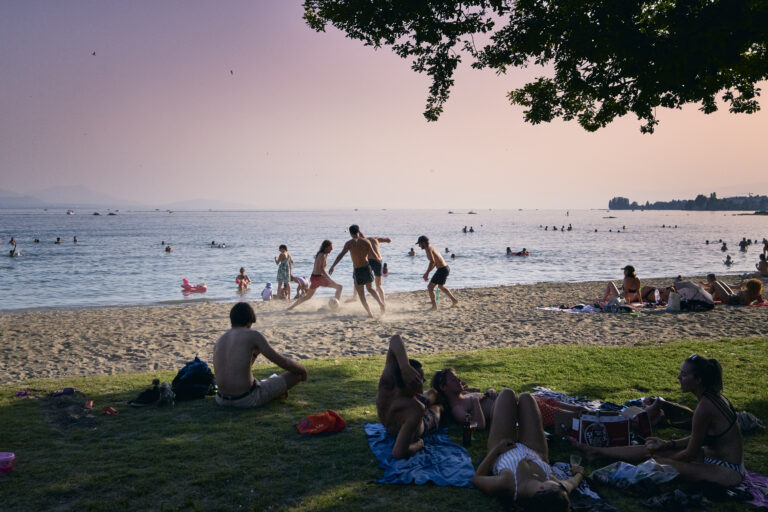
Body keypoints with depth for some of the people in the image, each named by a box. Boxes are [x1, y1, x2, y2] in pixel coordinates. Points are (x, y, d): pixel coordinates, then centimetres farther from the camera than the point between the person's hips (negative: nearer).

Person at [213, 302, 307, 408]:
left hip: (222, 399, 7)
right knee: (297, 374, 8)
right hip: (247, 399, -7)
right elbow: (281, 361, -1)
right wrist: (302, 370, 16)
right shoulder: (253, 335, -6)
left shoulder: (219, 341, 12)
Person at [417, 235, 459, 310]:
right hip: (446, 268, 10)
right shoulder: (431, 248, 17)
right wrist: (427, 273, 26)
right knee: (441, 286, 30)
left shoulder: (428, 249, -13)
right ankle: (455, 301, 36)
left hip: (442, 270, -10)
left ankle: (434, 306, -11)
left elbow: (432, 261, -29)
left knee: (430, 287, -6)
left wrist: (426, 274, -26)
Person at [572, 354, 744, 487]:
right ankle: (595, 451, 15)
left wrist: (665, 459, -1)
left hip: (728, 472, -9)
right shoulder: (713, 397, 2)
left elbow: (690, 454, -18)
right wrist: (668, 444, 10)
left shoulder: (704, 408, -27)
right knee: (650, 448, 7)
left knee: (658, 462, -15)